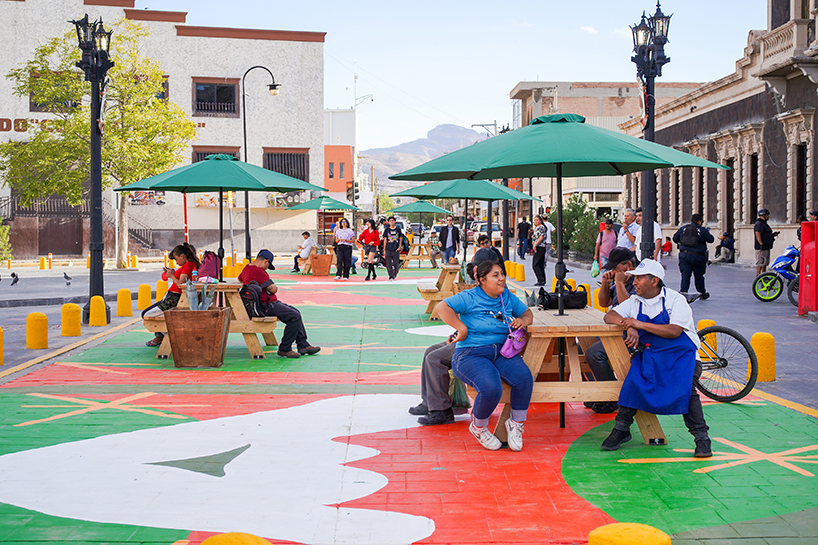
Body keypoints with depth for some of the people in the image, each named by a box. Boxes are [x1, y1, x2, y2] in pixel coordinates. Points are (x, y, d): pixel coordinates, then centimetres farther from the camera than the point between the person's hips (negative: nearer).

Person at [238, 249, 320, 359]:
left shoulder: (247, 268, 13)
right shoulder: (258, 271, -20)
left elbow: (239, 278, 36)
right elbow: (273, 289, -19)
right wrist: (274, 287, 5)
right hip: (266, 306, -12)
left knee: (295, 312, 14)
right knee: (295, 316, -21)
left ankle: (303, 345, 15)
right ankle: (284, 349, -12)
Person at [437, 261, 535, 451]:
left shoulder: (508, 297, 14)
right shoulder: (470, 298, -3)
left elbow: (527, 313, 24)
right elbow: (442, 307, -13)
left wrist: (524, 320, 1)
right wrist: (462, 328, -16)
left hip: (503, 352, 5)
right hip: (471, 355, -5)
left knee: (524, 377, -26)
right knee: (491, 388, -33)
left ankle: (516, 424, -3)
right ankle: (478, 427, -1)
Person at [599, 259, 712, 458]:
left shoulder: (675, 299, -9)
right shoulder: (635, 302, 7)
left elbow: (674, 331, -21)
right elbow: (610, 316, 6)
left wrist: (640, 324, -23)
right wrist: (629, 326, -15)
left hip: (679, 355, -4)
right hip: (648, 354, 4)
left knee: (686, 390, -24)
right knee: (632, 383, -19)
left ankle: (701, 438, -11)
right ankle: (621, 429, -2)